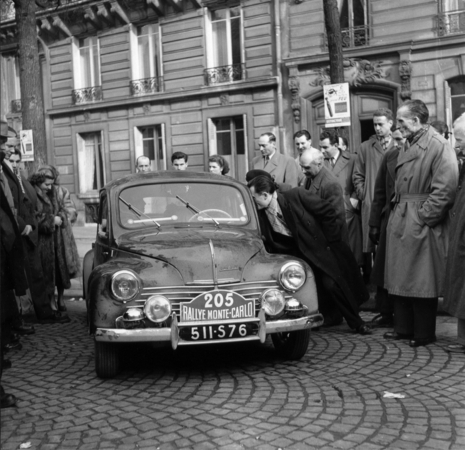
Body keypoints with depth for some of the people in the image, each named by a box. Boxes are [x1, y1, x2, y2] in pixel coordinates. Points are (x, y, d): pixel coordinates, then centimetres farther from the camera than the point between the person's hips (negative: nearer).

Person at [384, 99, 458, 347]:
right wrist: (397, 211, 9)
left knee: (421, 282, 1)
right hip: (400, 222, 8)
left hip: (422, 226, -8)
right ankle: (403, 328, 25)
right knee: (401, 278, 14)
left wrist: (423, 217, -18)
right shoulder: (408, 147, 14)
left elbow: (444, 191, -19)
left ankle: (424, 333, 13)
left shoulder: (439, 147, -13)